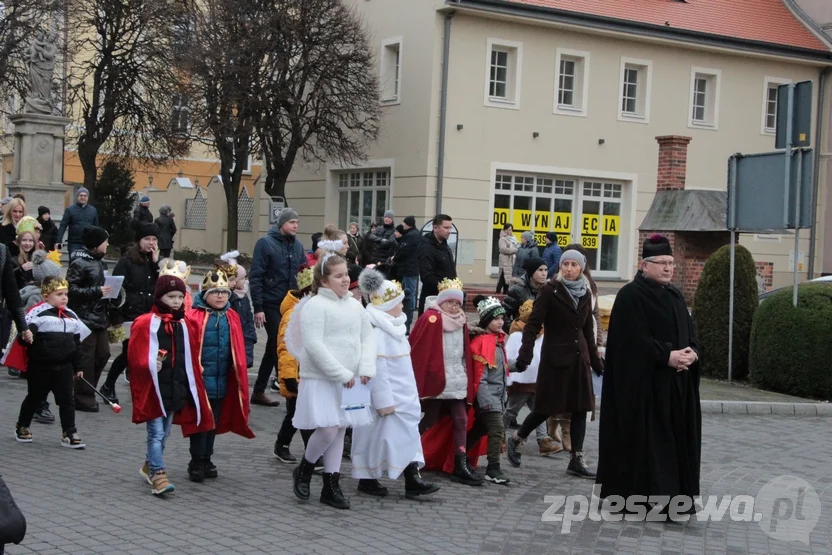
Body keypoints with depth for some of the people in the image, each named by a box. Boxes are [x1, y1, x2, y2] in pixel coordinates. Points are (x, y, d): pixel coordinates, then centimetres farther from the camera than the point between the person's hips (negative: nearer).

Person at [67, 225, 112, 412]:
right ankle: (83, 398, 6)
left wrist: (107, 291, 7)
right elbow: (71, 289, -20)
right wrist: (97, 292, -22)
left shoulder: (98, 260, 14)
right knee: (86, 358, -3)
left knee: (103, 353, 10)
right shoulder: (79, 262, -13)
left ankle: (87, 391, 24)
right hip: (84, 318, -9)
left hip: (99, 317, 9)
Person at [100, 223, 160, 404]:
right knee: (129, 354, 0)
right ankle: (108, 386, 20)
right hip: (130, 315, -4)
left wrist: (156, 263, -6)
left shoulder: (155, 262, 11)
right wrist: (116, 318, -15)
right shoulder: (127, 261, -5)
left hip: (150, 316, 4)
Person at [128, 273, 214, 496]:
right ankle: (158, 476, -6)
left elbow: (191, 360, 14)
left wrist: (191, 388, 11)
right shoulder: (145, 324, -8)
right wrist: (150, 366, -28)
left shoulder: (184, 326, 10)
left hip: (176, 390, 6)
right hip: (153, 389, -6)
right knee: (157, 433, -7)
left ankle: (149, 467, 34)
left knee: (163, 434, 16)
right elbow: (135, 358, -10)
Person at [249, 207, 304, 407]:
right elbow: (256, 278, -10)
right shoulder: (266, 243, -7)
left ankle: (259, 392, 24)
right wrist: (258, 308, -15)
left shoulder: (297, 245, 9)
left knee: (274, 349, 14)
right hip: (271, 306, -6)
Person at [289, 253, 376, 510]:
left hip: (350, 380, 7)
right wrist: (341, 373, -19)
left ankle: (331, 486, 17)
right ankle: (303, 469, 14)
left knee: (340, 430, 8)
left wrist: (366, 368, -4)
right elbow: (314, 345, -18)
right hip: (321, 379, -7)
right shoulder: (315, 306, -10)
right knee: (327, 429, -13)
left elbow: (368, 336, 12)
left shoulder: (355, 305, 11)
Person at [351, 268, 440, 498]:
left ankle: (413, 479, 5)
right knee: (375, 435, 1)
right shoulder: (376, 333, -21)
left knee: (408, 433, 6)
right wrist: (384, 401, -22)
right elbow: (377, 370, -23)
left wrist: (409, 395, 21)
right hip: (386, 397, -10)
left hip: (402, 396, 10)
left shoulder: (394, 328, 12)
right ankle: (367, 478, 13)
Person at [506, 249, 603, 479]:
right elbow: (533, 325, -11)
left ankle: (577, 459, 9)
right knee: (547, 407, 0)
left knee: (580, 407, 4)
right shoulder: (550, 291, -7)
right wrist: (524, 356, -20)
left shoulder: (585, 294, 9)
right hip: (555, 358, -5)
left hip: (579, 358, 6)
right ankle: (516, 440, 22)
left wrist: (596, 362, 20)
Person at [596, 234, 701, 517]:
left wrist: (691, 353, -9)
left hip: (675, 384, 8)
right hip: (642, 383, -8)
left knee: (674, 439, 8)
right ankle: (636, 496, 3)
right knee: (644, 441, -4)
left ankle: (670, 497, 14)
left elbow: (690, 334, 13)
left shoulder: (675, 296, 15)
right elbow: (634, 340, -17)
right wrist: (668, 356, -21)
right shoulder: (630, 296, -10)